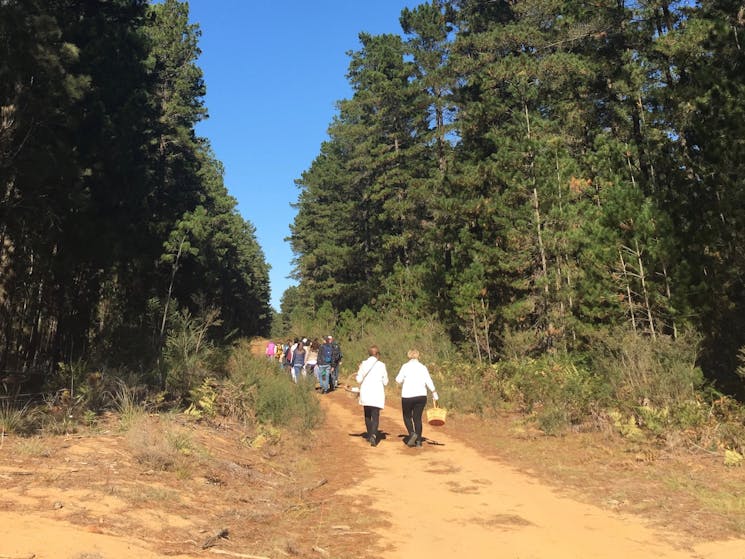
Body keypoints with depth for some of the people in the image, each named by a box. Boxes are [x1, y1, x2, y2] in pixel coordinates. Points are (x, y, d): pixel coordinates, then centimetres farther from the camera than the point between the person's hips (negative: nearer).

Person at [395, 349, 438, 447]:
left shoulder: (405, 366, -5)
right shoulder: (423, 367, 4)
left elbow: (399, 379, -6)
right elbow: (429, 382, -2)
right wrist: (434, 393, 6)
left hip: (408, 396, -3)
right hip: (421, 396, 3)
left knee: (407, 416, 14)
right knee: (418, 418, 11)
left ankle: (412, 433, -8)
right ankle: (418, 441, 7)